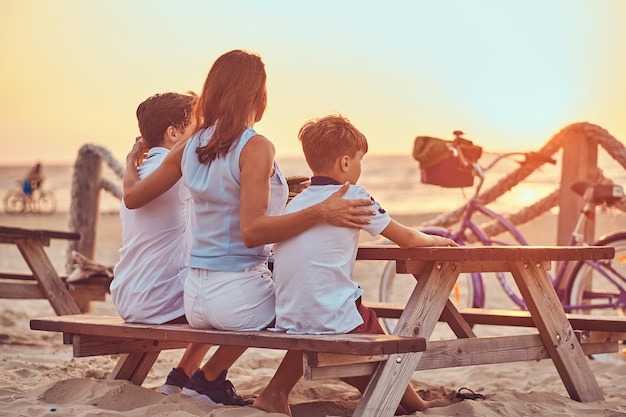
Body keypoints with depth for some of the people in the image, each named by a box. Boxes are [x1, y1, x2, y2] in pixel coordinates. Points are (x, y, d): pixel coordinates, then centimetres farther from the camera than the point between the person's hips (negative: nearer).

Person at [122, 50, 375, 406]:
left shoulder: (189, 148, 5)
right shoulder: (256, 148, -15)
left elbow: (133, 196, 16)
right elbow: (252, 231, -25)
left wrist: (131, 165, 36)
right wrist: (321, 213, -31)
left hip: (196, 297, 8)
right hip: (238, 293, -8)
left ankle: (209, 376, 24)